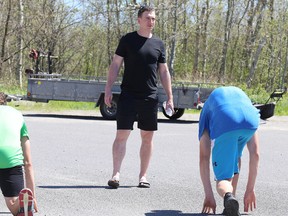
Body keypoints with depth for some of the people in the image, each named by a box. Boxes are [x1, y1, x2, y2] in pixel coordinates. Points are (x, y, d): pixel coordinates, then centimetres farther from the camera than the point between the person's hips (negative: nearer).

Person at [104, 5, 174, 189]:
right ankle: (116, 174, -8)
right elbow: (115, 65, 2)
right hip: (128, 96, -3)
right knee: (122, 135, -8)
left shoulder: (158, 44, 10)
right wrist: (108, 88, -8)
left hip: (150, 97, 3)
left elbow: (164, 72, 14)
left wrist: (170, 97, 9)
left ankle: (143, 175, 14)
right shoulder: (127, 40, 2)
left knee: (148, 137, 6)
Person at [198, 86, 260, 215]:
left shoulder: (207, 111, 40)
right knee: (235, 156, 35)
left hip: (224, 124, -2)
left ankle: (228, 196, -20)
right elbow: (255, 154, 40)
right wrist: (250, 190, 44)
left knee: (222, 178, 13)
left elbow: (204, 158, 30)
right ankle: (231, 201, 26)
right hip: (250, 119, 2)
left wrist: (209, 196, 32)